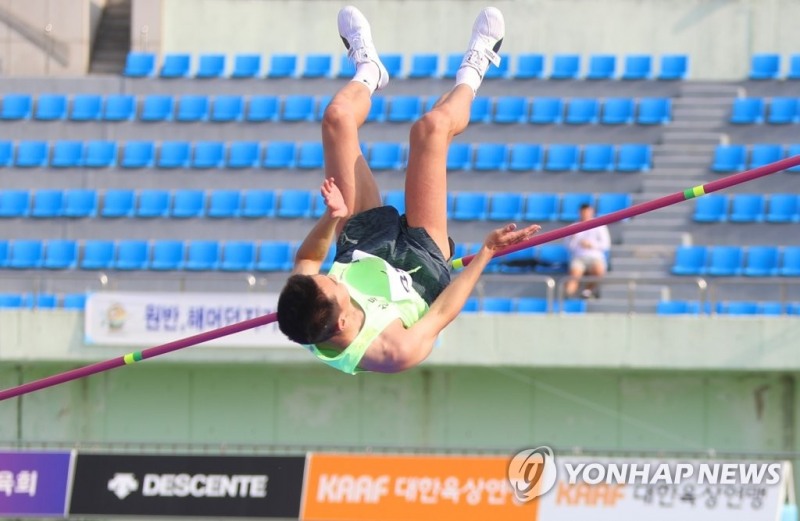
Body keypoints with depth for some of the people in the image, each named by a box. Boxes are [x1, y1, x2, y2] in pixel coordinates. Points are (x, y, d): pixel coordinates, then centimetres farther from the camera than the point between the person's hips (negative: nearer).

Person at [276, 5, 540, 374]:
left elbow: (306, 260, -13)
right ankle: (470, 74, 30)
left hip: (361, 250, 3)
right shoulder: (396, 353, -46)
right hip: (424, 264, -3)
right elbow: (442, 313, -24)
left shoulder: (298, 311, -37)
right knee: (431, 127, -10)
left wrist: (331, 218, -27)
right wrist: (486, 254, -23)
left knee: (338, 117, 0)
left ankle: (368, 70, 43)